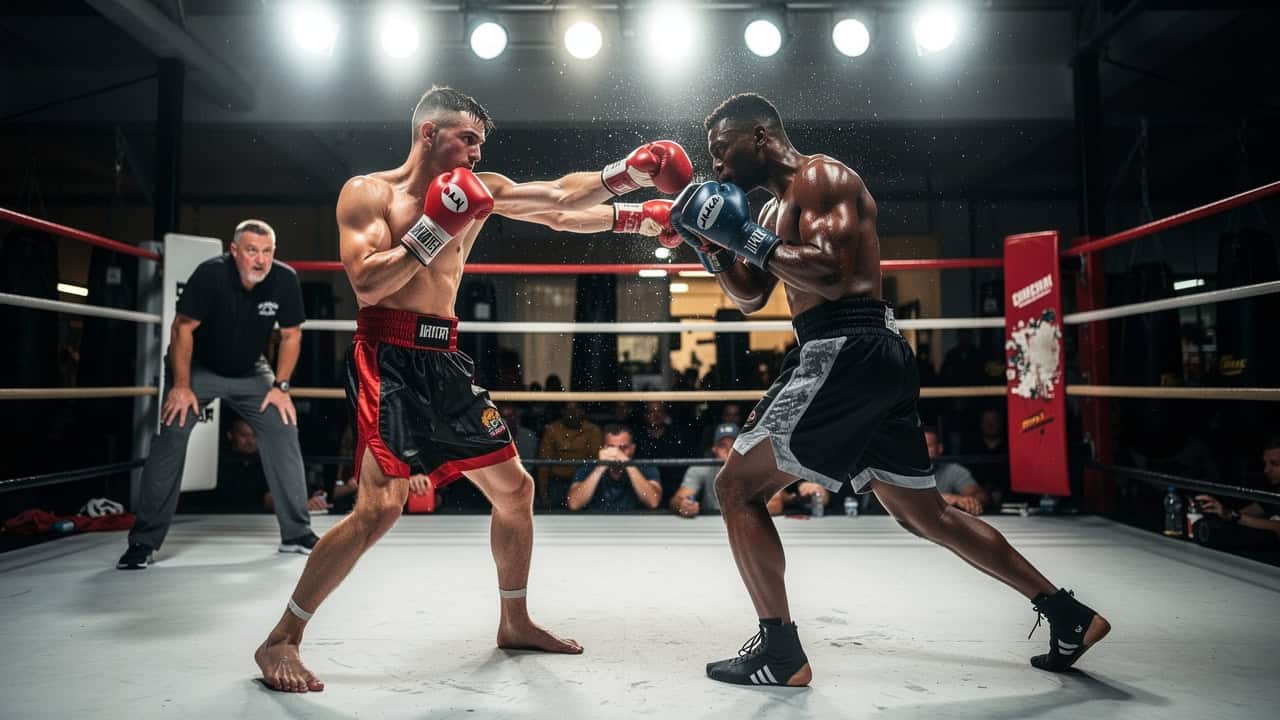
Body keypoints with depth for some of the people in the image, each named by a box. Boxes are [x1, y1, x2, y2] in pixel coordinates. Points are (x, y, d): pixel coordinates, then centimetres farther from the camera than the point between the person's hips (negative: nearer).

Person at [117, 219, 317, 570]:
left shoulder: (285, 279, -17)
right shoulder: (211, 273, -26)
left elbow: (291, 335, -6)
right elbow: (182, 328, -18)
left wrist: (280, 386, -9)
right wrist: (182, 386, -19)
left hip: (250, 372, 3)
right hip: (198, 367, -2)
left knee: (284, 430, -8)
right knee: (171, 436, -15)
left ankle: (297, 534, 3)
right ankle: (144, 541, -1)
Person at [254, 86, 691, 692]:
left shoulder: (480, 190, 13)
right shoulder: (367, 192, -2)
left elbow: (558, 201, 7)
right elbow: (367, 285, -14)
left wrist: (624, 176, -3)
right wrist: (434, 230, -16)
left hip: (444, 360, 7)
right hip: (388, 357, -7)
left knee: (514, 487, 9)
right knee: (382, 505, -18)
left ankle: (514, 623, 28)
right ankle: (280, 640, 2)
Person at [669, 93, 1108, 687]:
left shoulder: (822, 176, -5)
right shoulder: (776, 208, 23)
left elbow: (833, 273, -20)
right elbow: (749, 298, 27)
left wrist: (747, 238, -14)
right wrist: (714, 247, 11)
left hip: (848, 352, -10)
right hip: (867, 357, 10)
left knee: (737, 487, -5)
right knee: (925, 514, 19)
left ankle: (780, 651, 3)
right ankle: (1068, 615, 28)